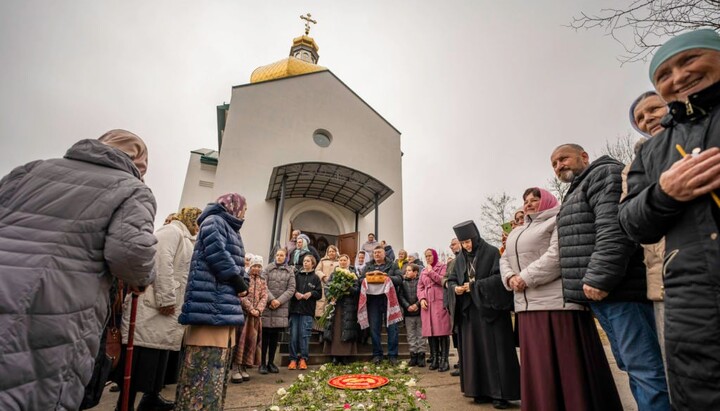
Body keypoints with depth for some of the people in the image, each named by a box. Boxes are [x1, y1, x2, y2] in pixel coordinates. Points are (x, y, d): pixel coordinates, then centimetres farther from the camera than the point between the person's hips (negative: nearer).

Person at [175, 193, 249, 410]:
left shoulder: (230, 229, 25)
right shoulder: (214, 221, -3)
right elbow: (218, 255, -17)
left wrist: (240, 285, 7)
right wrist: (241, 284, -9)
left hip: (225, 305, 10)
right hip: (213, 305, -10)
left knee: (219, 366, 13)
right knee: (206, 367, -8)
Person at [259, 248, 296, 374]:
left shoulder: (290, 271, 9)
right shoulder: (268, 269, 6)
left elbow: (291, 289, 2)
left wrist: (279, 301, -10)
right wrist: (271, 299, -14)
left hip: (282, 307, 2)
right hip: (267, 306, -1)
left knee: (275, 336, 6)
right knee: (265, 335, 0)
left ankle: (271, 362, 18)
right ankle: (262, 363, 10)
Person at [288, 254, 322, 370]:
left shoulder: (315, 278, 7)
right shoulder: (297, 275, 10)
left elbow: (319, 293, 5)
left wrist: (311, 293, -12)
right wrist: (295, 293, -13)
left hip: (307, 310, -1)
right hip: (295, 308, 1)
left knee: (304, 334, -1)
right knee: (294, 335, 2)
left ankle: (303, 359, 9)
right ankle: (293, 359, 11)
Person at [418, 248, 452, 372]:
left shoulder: (442, 267, 5)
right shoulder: (424, 271, 19)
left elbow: (443, 281, -10)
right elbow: (420, 287, 15)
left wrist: (431, 272, -8)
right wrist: (422, 299, -1)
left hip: (440, 302, -5)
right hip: (427, 303, 5)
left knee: (442, 330, -6)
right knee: (430, 331, 5)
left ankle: (444, 360, 1)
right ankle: (434, 359, 14)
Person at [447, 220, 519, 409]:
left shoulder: (491, 253, -7)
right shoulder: (460, 259, 9)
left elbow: (499, 277, -14)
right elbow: (451, 280, 13)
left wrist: (476, 286, -18)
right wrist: (455, 288, -9)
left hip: (490, 309, -5)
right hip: (469, 311, 5)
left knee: (494, 351, -1)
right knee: (473, 351, 8)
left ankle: (500, 393, 10)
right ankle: (482, 390, 19)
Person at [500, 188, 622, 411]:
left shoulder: (557, 222, -1)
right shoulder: (516, 232, 22)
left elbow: (556, 255, -15)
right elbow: (505, 260, 18)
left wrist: (525, 278, -15)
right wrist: (510, 278, -3)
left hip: (558, 303, -7)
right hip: (528, 307, 7)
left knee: (566, 366, -1)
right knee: (538, 369, 11)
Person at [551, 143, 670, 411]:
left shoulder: (605, 173, -4)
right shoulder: (577, 191, 25)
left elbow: (615, 228, -20)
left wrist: (598, 277, -24)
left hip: (618, 289, -10)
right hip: (600, 293, 10)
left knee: (643, 366, -5)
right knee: (632, 366, 14)